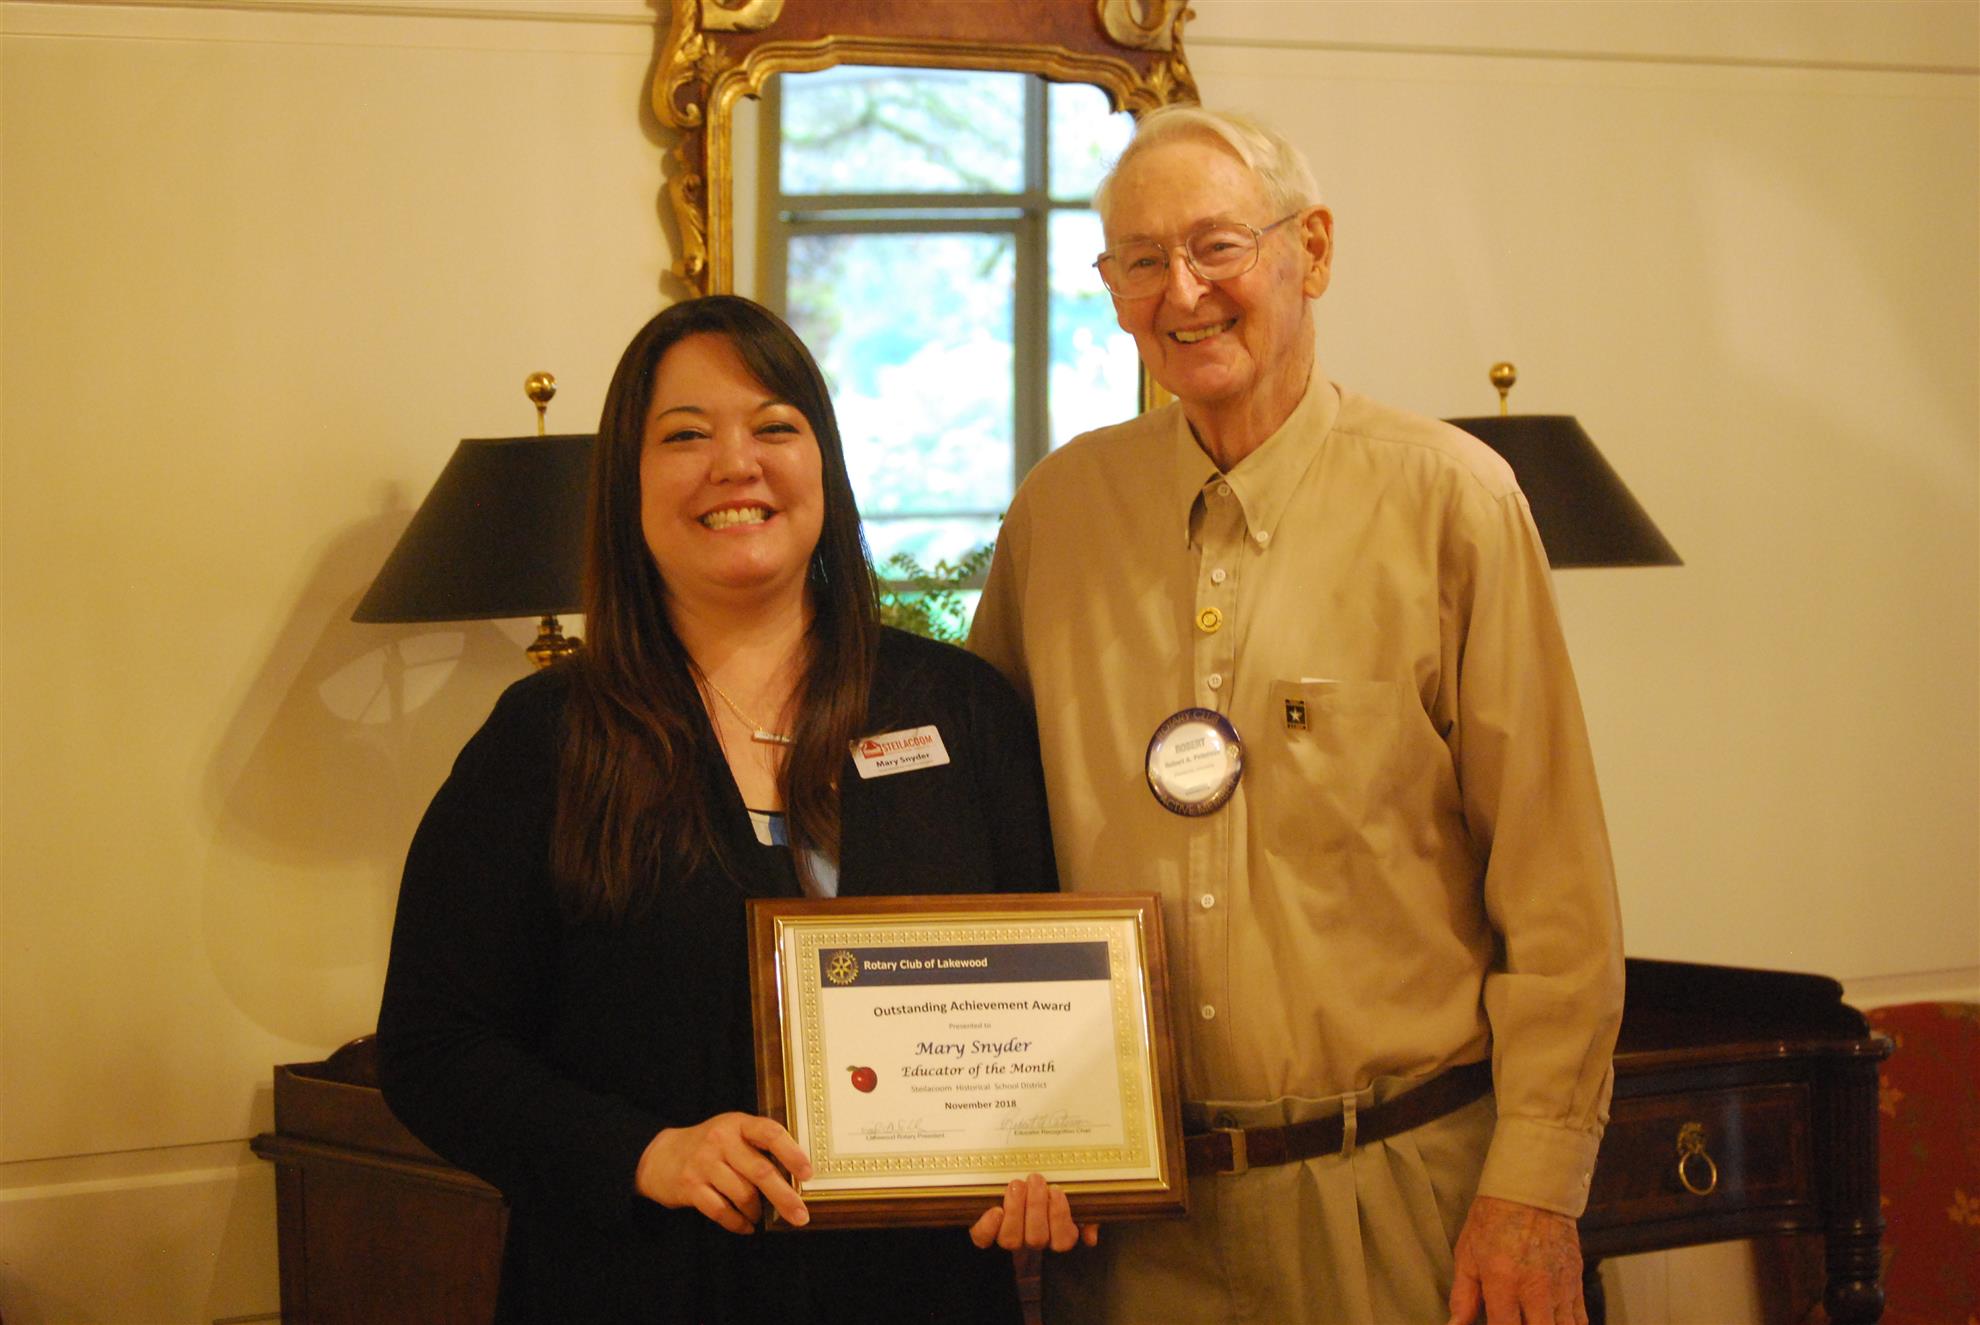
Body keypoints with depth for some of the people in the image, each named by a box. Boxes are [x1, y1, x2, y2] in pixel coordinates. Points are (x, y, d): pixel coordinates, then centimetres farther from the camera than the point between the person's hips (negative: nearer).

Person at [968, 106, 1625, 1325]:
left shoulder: (1450, 501, -4)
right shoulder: (1059, 511, 6)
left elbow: (1555, 889, -5)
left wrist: (1536, 1187, -10)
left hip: (1403, 1187, -3)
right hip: (1139, 1214, 3)